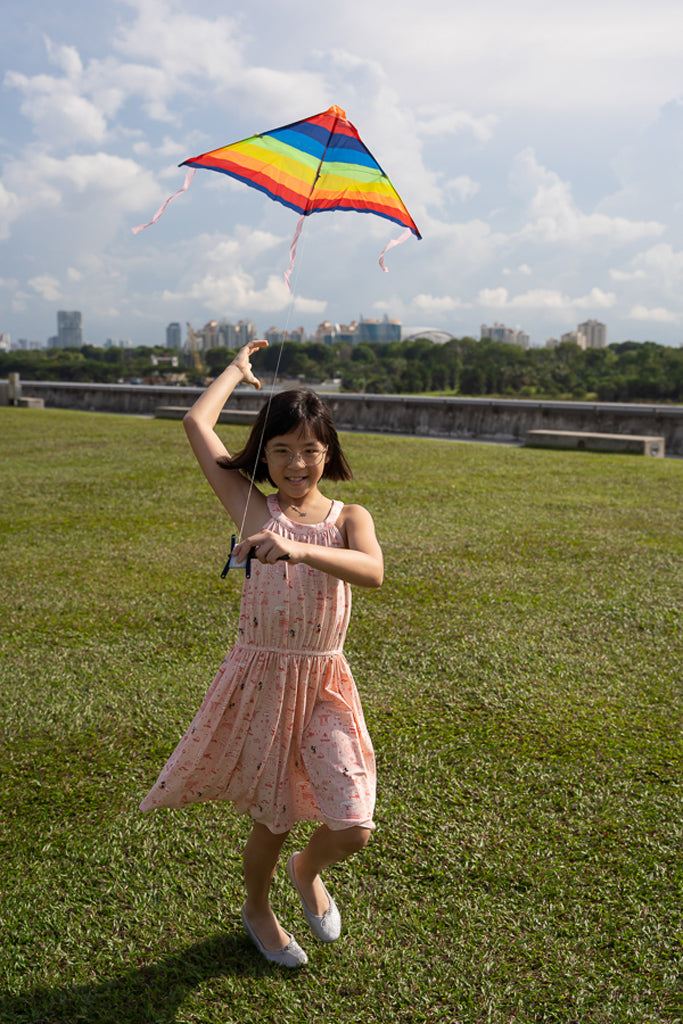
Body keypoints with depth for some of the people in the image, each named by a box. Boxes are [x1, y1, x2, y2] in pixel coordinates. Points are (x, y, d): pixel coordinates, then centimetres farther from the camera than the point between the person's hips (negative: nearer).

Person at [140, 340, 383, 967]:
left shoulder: (348, 518, -3)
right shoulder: (252, 509, -4)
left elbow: (372, 571, -26)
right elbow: (197, 422, -9)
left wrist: (298, 548, -40)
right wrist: (239, 369, 5)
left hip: (326, 685, 1)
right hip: (261, 679, -1)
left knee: (353, 828, -3)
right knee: (273, 820, 14)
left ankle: (307, 869, 34)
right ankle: (257, 910, 46)